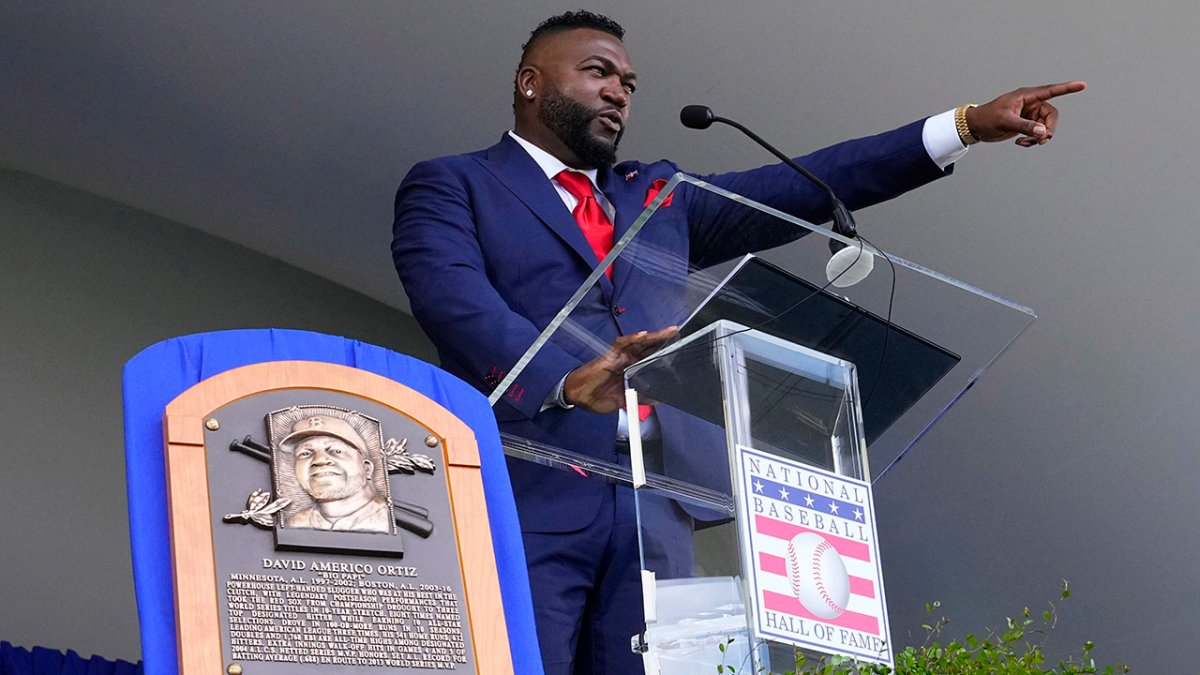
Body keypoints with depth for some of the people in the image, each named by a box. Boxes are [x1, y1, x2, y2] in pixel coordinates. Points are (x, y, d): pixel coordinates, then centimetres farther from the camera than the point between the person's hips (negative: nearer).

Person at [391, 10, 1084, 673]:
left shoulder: (658, 195, 28)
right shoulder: (450, 187, 10)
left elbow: (799, 188, 22)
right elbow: (456, 301, -9)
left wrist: (968, 125, 15)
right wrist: (568, 380, -28)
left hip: (652, 511, 5)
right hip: (524, 502, -5)